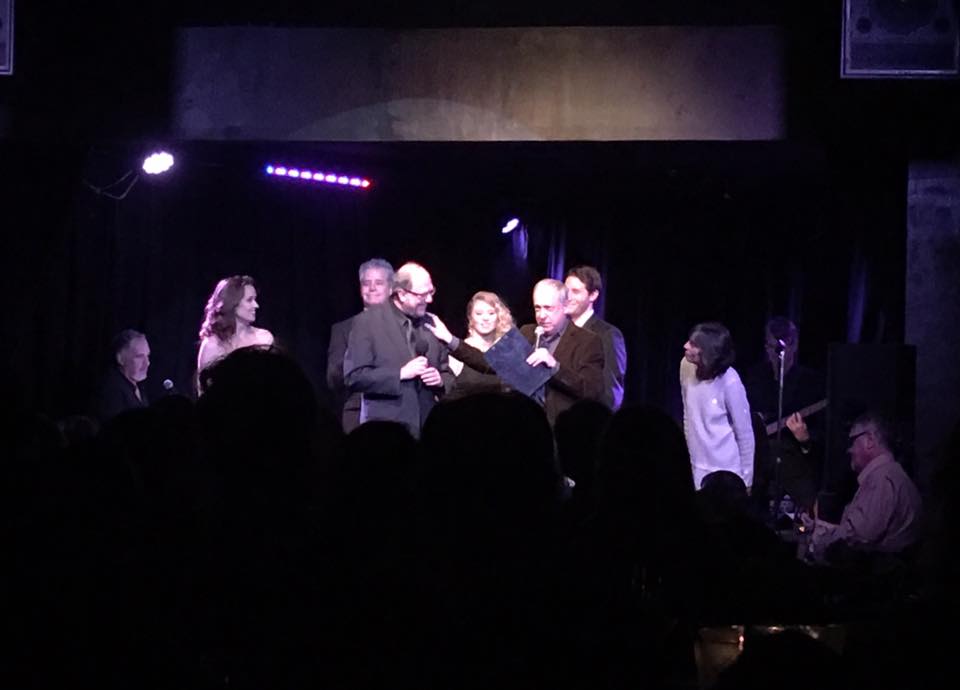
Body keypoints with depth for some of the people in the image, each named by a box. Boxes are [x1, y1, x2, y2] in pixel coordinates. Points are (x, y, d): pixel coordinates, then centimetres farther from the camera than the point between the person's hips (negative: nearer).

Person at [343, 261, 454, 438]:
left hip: (427, 429, 5)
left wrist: (440, 380, -3)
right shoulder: (367, 322, -3)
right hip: (385, 429, -5)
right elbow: (354, 376, -10)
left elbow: (448, 374, 21)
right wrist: (401, 373, -16)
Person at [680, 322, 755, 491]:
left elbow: (745, 433, -11)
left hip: (727, 472, -5)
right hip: (697, 469, 5)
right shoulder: (686, 366, -5)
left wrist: (746, 480, -6)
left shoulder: (729, 381, -20)